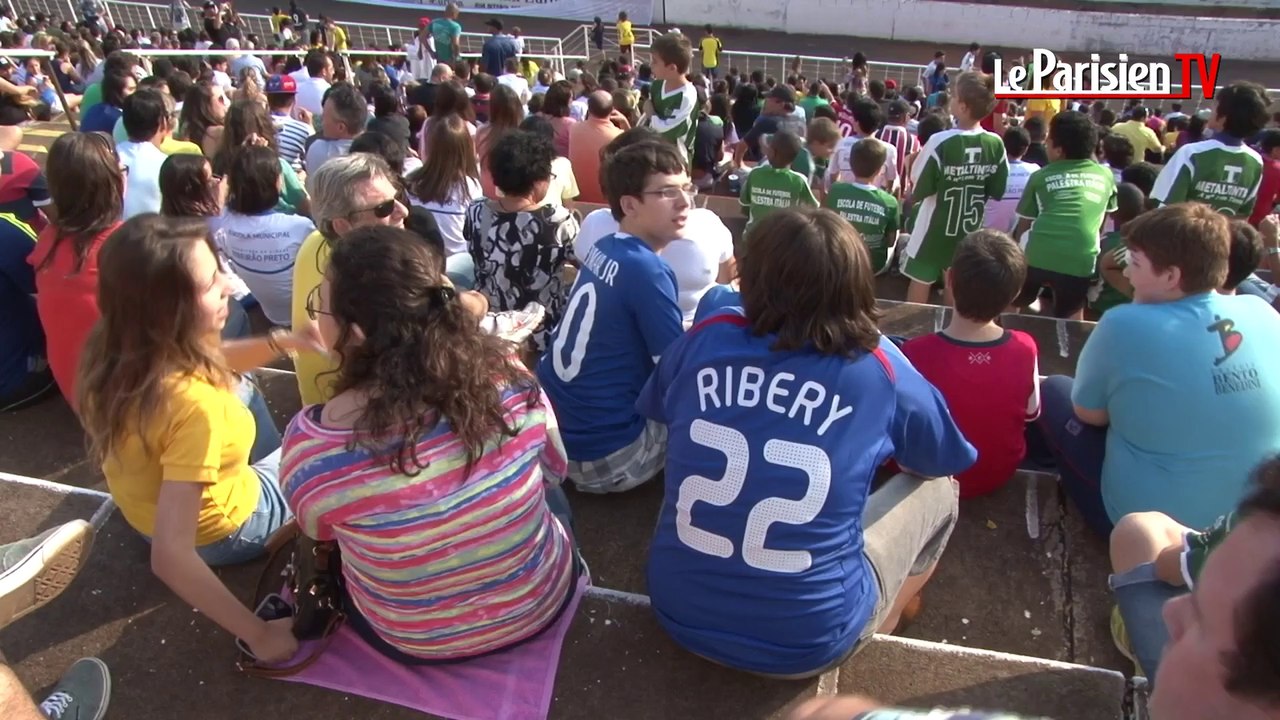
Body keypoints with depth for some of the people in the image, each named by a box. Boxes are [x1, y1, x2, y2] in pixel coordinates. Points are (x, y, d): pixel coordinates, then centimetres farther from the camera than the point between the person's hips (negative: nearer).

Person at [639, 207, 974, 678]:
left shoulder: (705, 340, -7)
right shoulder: (879, 367, -11)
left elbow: (654, 411, 16)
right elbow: (947, 460, 9)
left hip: (678, 612, 3)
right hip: (804, 642, -2)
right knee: (937, 488, 16)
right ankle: (874, 639, 37)